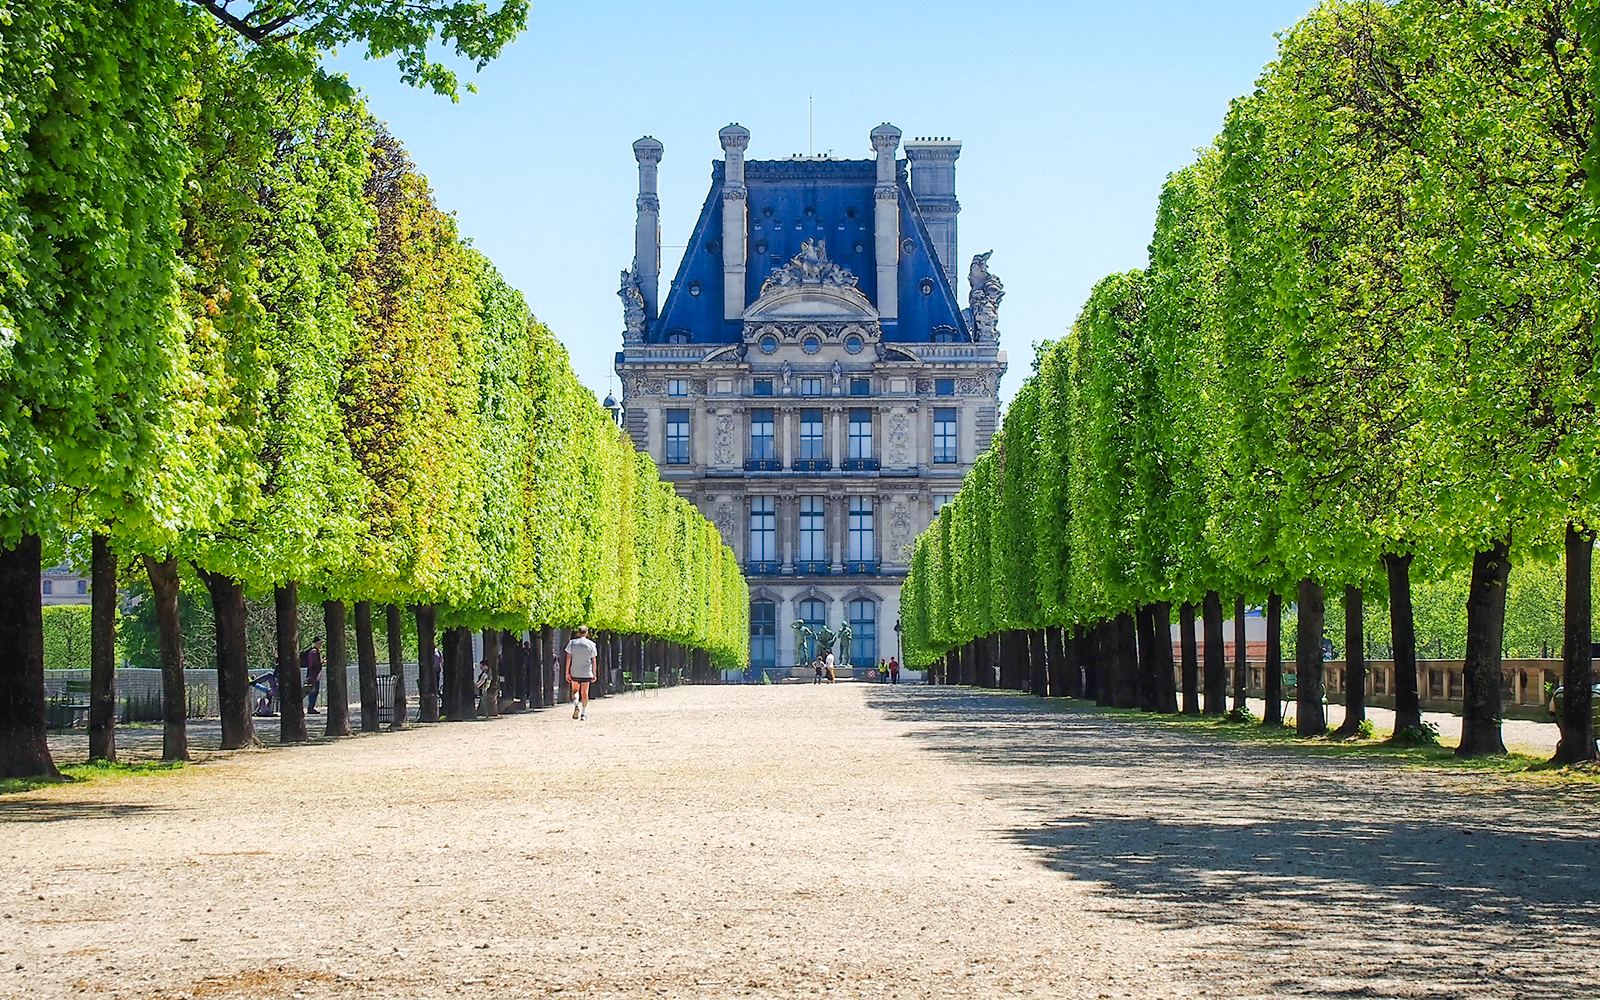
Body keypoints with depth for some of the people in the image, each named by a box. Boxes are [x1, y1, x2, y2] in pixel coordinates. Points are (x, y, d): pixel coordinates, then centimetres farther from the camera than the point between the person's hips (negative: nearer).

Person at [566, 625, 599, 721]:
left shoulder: (572, 643, 0)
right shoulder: (591, 644, -1)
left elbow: (568, 658, -2)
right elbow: (593, 661, 1)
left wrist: (567, 673, 1)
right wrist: (594, 674, 8)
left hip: (574, 673, 0)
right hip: (586, 673, 0)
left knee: (575, 690, 18)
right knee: (584, 693, 7)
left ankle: (576, 705, -8)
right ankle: (584, 714, 7)